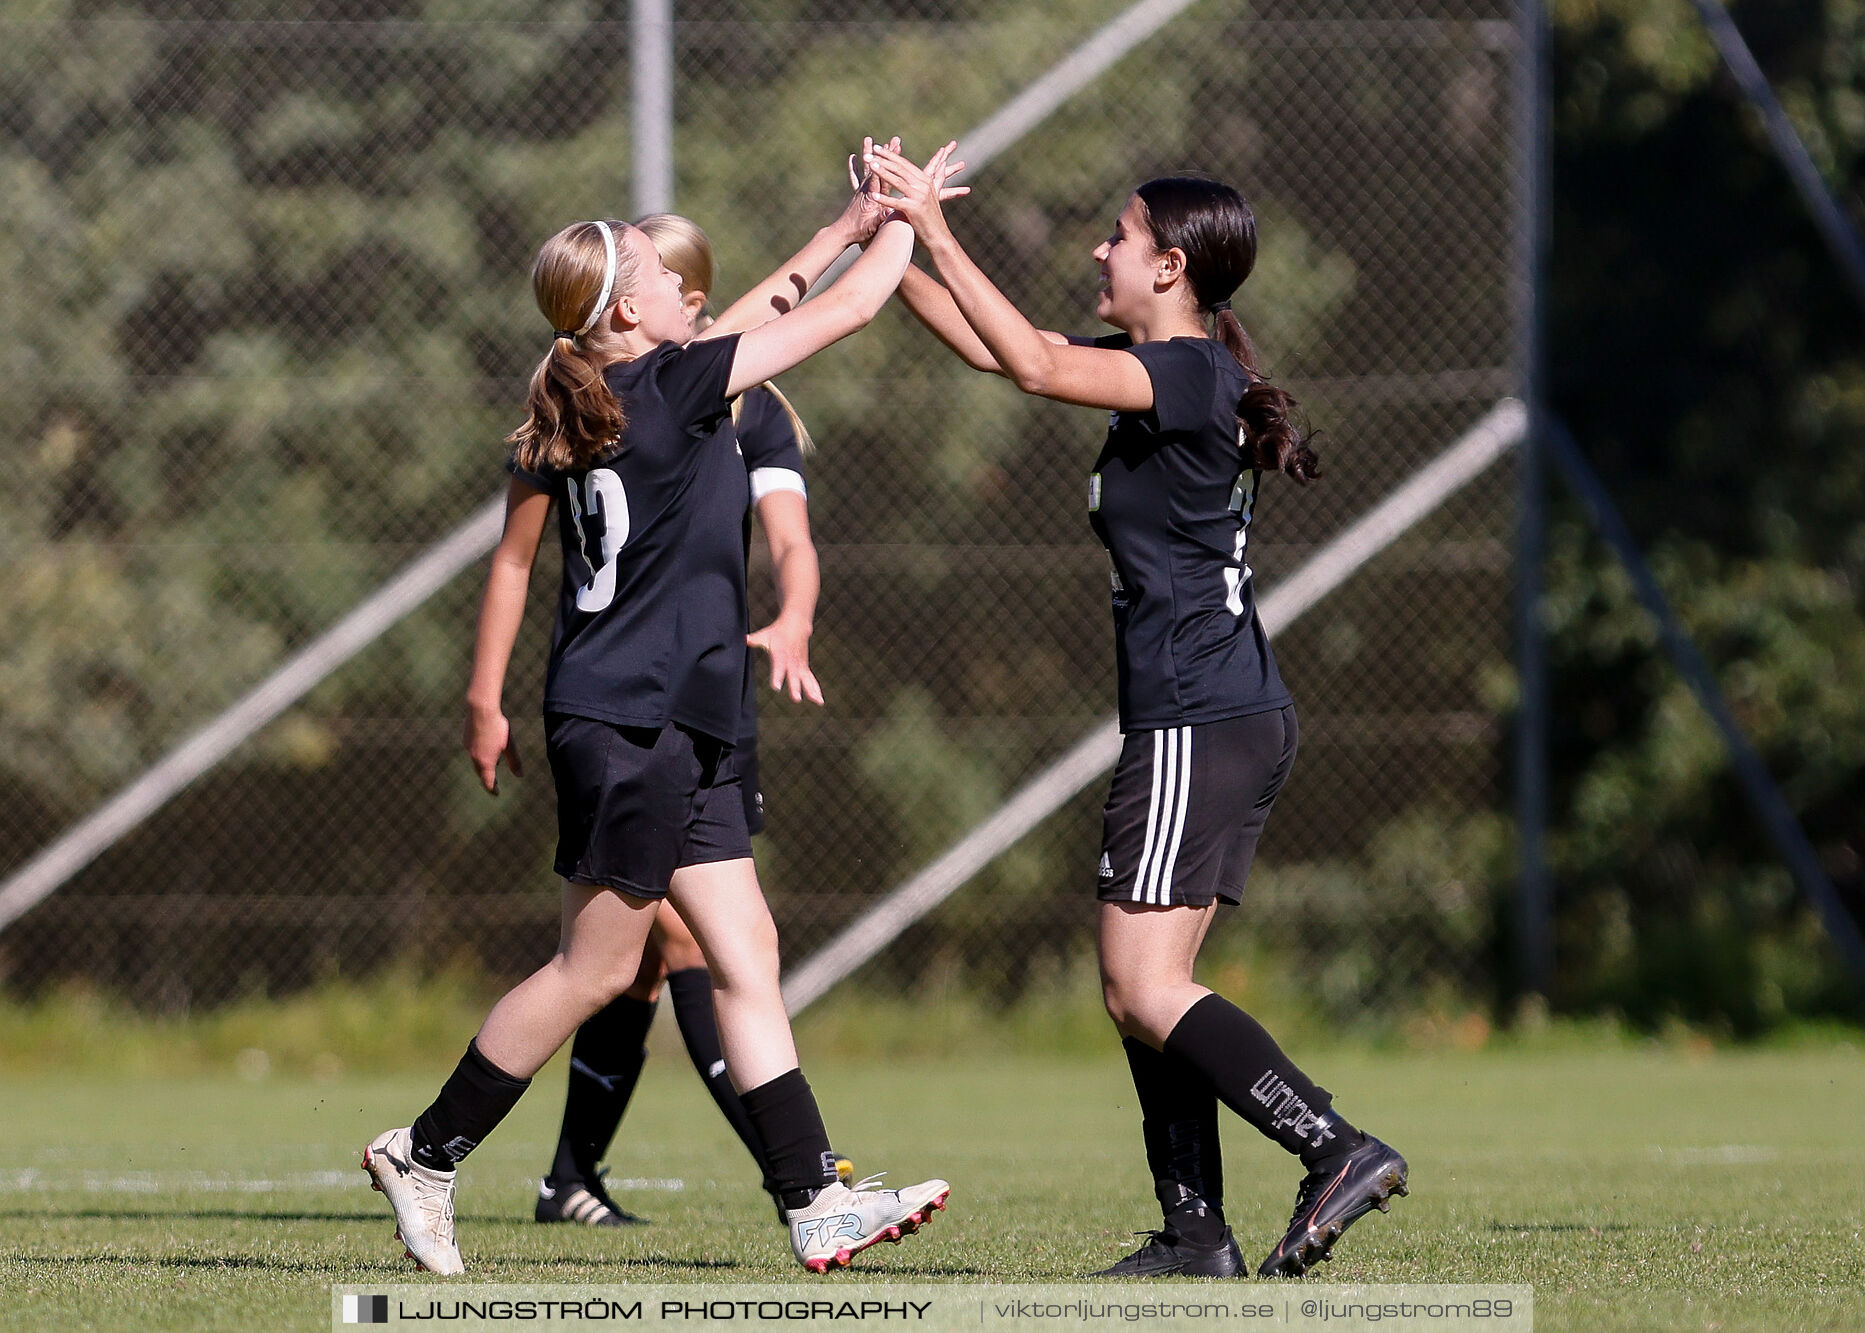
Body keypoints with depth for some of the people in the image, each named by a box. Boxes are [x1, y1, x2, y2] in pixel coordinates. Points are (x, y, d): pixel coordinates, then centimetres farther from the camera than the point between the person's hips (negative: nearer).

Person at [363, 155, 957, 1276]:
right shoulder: (677, 387, -12)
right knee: (595, 969, -1)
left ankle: (818, 1202, 5)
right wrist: (904, 218, 10)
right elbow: (847, 310, -6)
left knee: (745, 953, 6)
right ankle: (426, 1155, 7)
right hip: (634, 719, -9)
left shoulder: (569, 414, 9)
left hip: (678, 728, 9)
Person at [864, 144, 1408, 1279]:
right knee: (1145, 989, 10)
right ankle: (1196, 1230, 9)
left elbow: (1034, 366, -25)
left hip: (1199, 723, -10)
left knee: (1147, 989, -13)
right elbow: (995, 346, 21)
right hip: (1244, 718, 10)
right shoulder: (1168, 371, 15)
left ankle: (1337, 1147, -20)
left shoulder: (1190, 373, -14)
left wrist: (937, 234, -20)